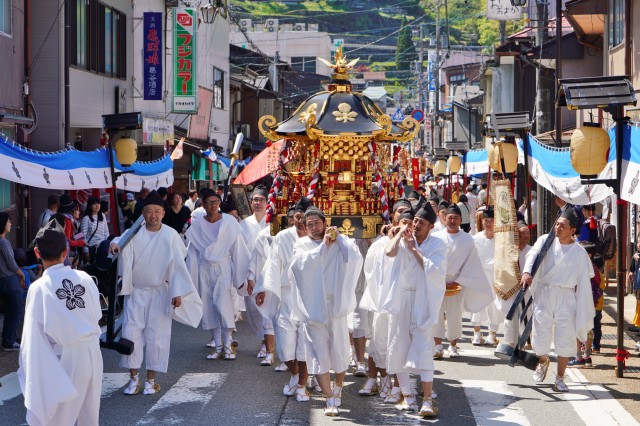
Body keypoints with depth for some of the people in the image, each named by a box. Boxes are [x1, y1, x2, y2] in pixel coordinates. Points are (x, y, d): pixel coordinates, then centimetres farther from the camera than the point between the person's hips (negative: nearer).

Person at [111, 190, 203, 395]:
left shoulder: (170, 235, -6)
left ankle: (151, 380, 12)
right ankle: (134, 379, 9)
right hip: (135, 291, 1)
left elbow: (177, 265, -5)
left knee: (156, 334, 1)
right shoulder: (135, 233, -5)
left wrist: (177, 292, -10)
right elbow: (123, 242, -24)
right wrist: (115, 244, -48)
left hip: (159, 292, -1)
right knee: (131, 332, -2)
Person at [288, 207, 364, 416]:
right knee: (319, 355, -4)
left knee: (339, 352, 8)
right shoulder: (301, 245, 4)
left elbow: (355, 257, -16)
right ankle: (330, 400, 0)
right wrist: (323, 245, -15)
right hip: (313, 309, 0)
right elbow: (303, 263, -16)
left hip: (335, 306, 0)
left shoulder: (338, 243, 3)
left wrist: (338, 237, -9)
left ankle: (338, 389, 33)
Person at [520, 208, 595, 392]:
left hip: (566, 298, 0)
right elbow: (533, 255, -17)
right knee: (540, 336, 2)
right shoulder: (545, 241, -1)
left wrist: (582, 313, 4)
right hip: (543, 294, 0)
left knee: (565, 339, 0)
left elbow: (584, 281, 5)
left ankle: (560, 379, 15)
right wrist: (527, 272, -37)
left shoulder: (579, 252, -1)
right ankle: (543, 361, 35)